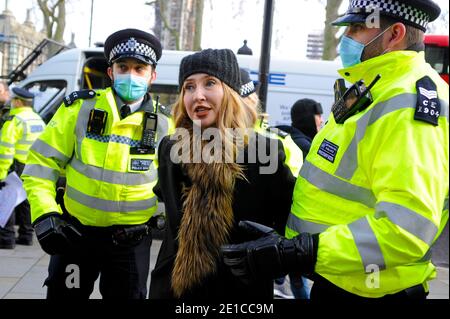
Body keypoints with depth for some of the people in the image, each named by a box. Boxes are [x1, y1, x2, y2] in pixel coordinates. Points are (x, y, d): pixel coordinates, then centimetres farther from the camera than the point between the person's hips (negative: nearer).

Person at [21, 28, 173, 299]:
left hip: (132, 239, 0)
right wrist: (45, 214, -11)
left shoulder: (164, 124, -2)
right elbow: (42, 162, -2)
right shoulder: (80, 107, -6)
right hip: (74, 231, 0)